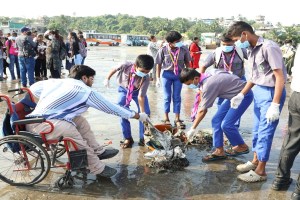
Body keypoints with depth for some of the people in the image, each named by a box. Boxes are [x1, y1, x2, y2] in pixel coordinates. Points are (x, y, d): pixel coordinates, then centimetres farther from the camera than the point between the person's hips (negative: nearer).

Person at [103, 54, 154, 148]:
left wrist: (142, 113, -41)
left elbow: (141, 96, -34)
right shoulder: (126, 66, -35)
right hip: (124, 90, 0)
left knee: (146, 113, -10)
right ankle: (127, 138, 0)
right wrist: (107, 79, -3)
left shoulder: (146, 79, -35)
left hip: (137, 91, 0)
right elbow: (115, 69, -12)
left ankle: (143, 138, 6)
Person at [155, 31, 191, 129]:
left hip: (179, 74, 1)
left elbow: (187, 62, 4)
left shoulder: (184, 49, -10)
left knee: (177, 97, 7)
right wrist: (158, 78, -4)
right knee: (167, 97, 8)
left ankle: (177, 119, 16)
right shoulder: (163, 50, -14)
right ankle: (166, 118, 22)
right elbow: (159, 65, -4)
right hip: (167, 74, -1)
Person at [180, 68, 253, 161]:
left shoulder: (208, 84, -29)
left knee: (226, 125, -14)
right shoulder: (204, 78, -4)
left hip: (244, 95, -9)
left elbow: (202, 111, -23)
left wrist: (192, 129, -15)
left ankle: (242, 147, 10)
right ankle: (219, 151, 7)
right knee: (216, 120, 2)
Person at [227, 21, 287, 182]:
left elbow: (280, 77, -21)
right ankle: (255, 161, 35)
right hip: (258, 92, 9)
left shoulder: (269, 47, -20)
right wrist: (241, 94, 12)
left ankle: (260, 171, 14)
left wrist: (275, 105, -23)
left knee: (265, 132, 0)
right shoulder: (251, 50, 6)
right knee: (257, 130, 18)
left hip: (271, 93, -9)